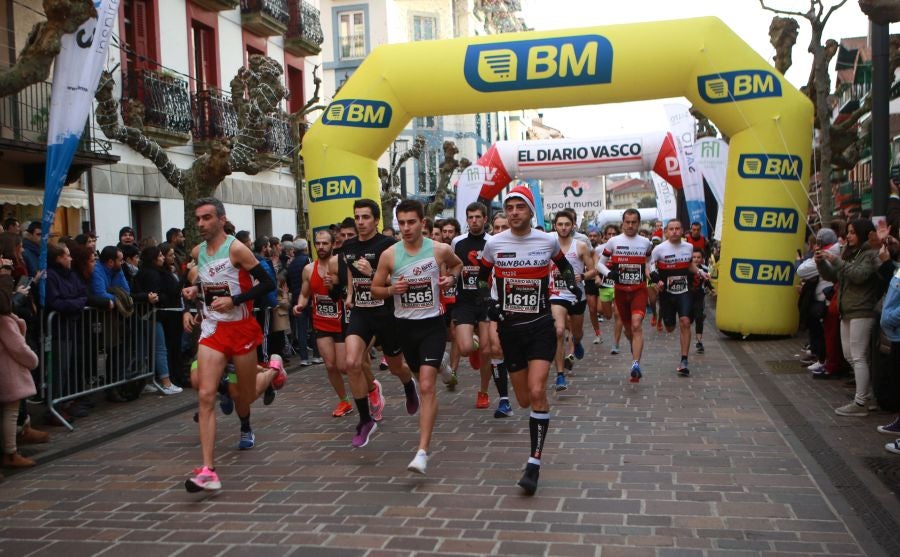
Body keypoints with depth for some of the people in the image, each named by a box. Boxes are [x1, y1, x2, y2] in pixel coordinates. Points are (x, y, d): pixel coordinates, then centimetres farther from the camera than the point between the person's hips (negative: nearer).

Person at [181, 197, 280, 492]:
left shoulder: (236, 249, -14)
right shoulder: (197, 252, 6)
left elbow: (268, 283, -15)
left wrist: (234, 300, -22)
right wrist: (196, 291, 4)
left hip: (241, 328, -4)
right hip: (212, 330, 4)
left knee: (246, 394, 12)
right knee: (205, 395, -12)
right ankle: (208, 471, -15)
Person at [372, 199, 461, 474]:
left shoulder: (440, 250, -6)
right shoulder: (389, 255, -5)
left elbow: (457, 264, 18)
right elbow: (375, 289, 5)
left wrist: (451, 278, -3)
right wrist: (391, 289, -16)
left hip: (432, 323, -2)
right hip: (404, 325, 3)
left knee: (427, 386, -14)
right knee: (422, 377, 19)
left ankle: (422, 452, -16)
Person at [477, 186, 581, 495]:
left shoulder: (548, 241, -1)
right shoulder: (494, 244, -1)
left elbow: (564, 265, 20)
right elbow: (481, 277, 15)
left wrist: (573, 285, 3)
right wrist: (487, 301, -1)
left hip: (541, 326, -2)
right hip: (509, 328, 2)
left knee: (537, 392, -18)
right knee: (524, 401, 8)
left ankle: (534, 464, -11)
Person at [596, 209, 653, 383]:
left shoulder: (646, 243, 5)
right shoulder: (613, 242, 0)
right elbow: (600, 263, 3)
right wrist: (609, 273, -15)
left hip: (639, 290, -1)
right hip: (621, 290, 1)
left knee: (636, 325, -19)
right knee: (627, 328, 13)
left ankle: (636, 364, -25)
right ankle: (635, 347, 45)